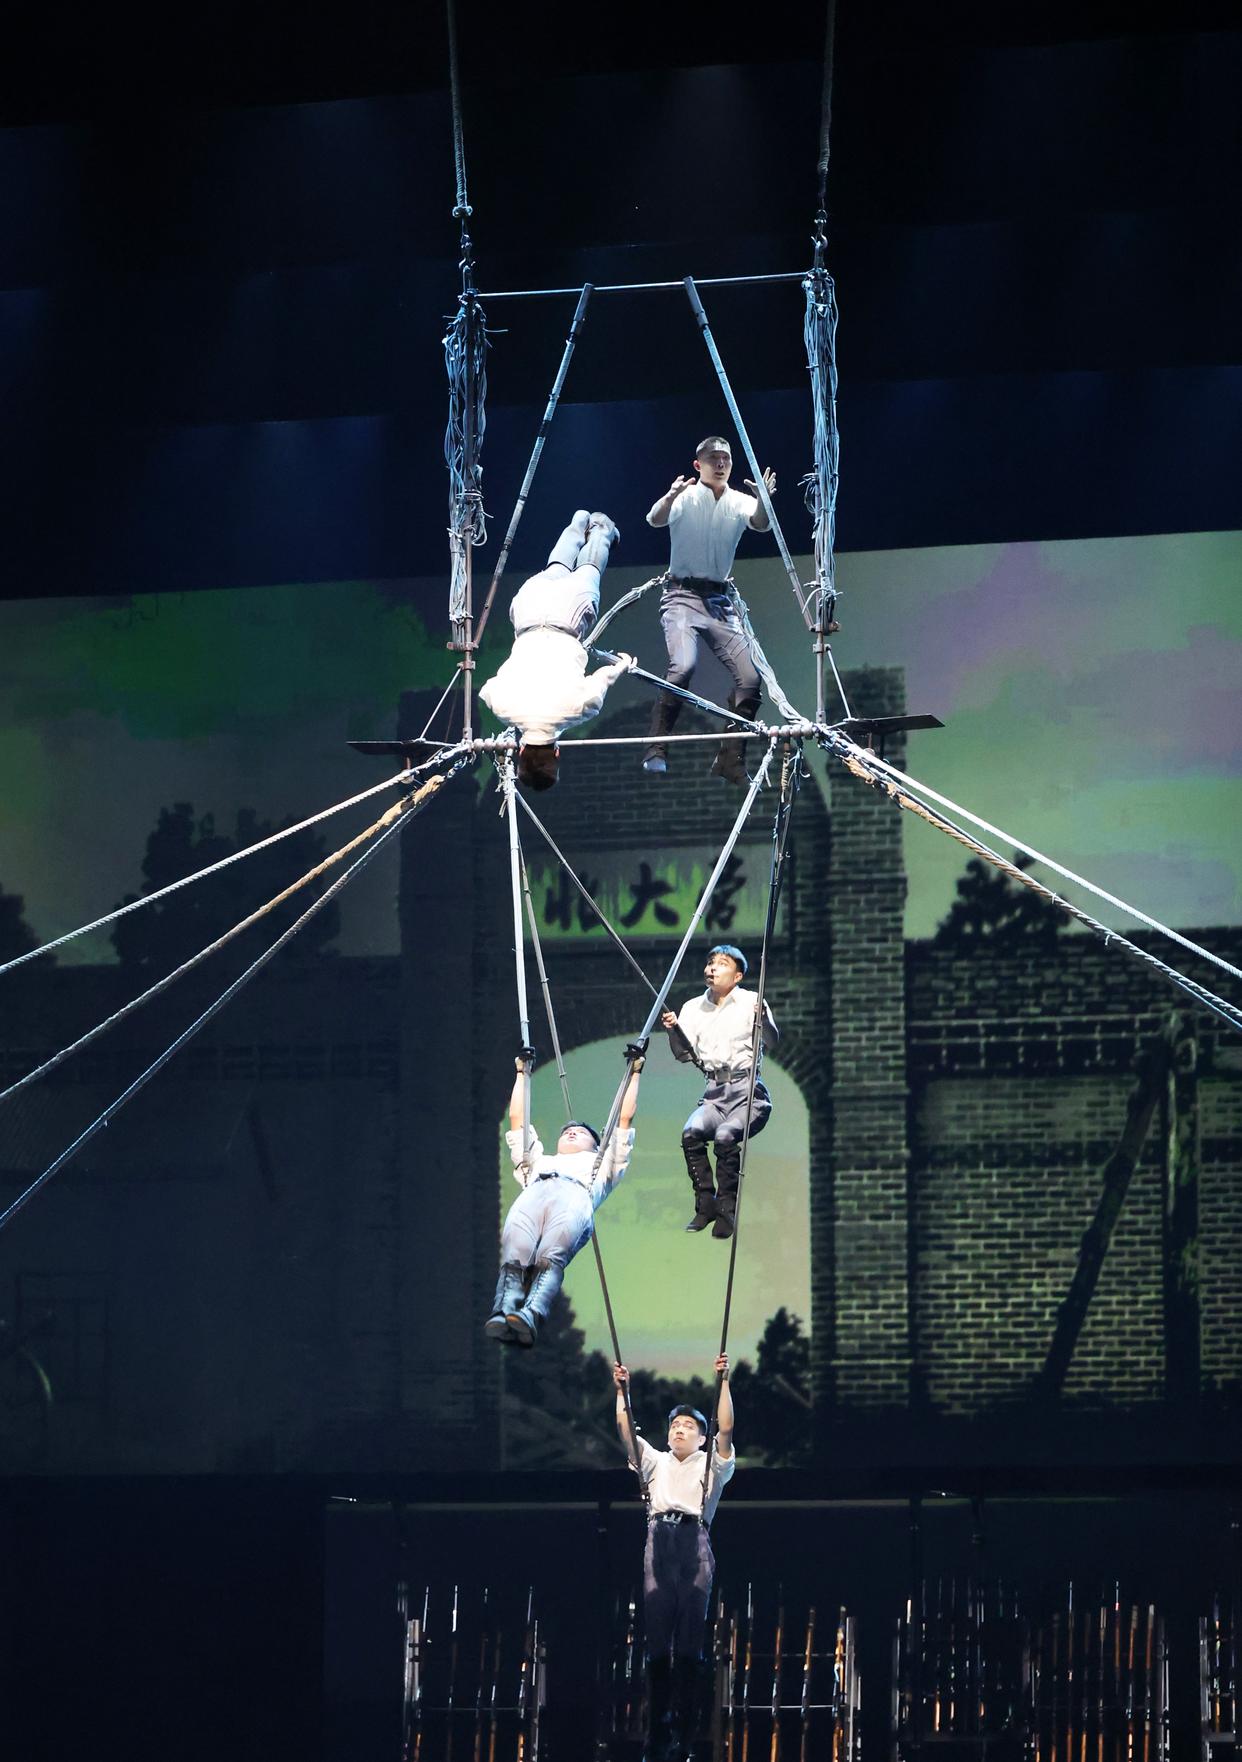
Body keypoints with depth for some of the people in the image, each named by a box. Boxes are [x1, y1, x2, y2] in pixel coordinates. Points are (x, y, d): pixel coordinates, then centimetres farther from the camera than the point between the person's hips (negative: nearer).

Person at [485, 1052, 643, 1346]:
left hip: (575, 1196, -2)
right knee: (515, 1253, -33)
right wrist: (522, 1072, 61)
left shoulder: (600, 1163, 45)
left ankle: (530, 1316, -62)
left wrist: (634, 1072, 51)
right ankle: (503, 1312, -60)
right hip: (533, 1194, 2)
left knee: (551, 1255, -36)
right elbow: (517, 1120, 53)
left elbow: (624, 1119, 45)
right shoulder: (538, 1161, 49)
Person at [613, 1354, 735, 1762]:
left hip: (694, 1542, -2)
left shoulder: (711, 1465, 17)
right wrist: (622, 1391, 7)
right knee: (657, 1637, -2)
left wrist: (723, 1382, -3)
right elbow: (626, 1432, 15)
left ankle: (684, 1729, -7)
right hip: (659, 1541, 3)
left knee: (689, 1639, -6)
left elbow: (725, 1429, 3)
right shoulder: (655, 1462, 25)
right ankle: (657, 1726, -2)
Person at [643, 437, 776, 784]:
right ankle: (656, 749, -21)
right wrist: (670, 497, -42)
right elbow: (655, 520, -21)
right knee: (683, 665, -28)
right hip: (683, 595, -4)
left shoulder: (738, 502, 6)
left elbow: (760, 524, -14)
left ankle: (731, 759, 3)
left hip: (721, 601, 4)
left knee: (749, 677, -7)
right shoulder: (685, 498, -2)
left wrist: (763, 500, -36)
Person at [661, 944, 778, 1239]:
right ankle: (705, 1205, -14)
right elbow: (685, 1055, 7)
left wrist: (763, 1018, -31)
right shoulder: (693, 1008, 14)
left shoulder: (750, 1002, 2)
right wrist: (674, 1030, -11)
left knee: (725, 1136, -31)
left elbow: (772, 1041, -11)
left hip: (748, 1092, -4)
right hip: (714, 1093, 4)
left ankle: (726, 1211, -19)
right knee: (691, 1132, -27)